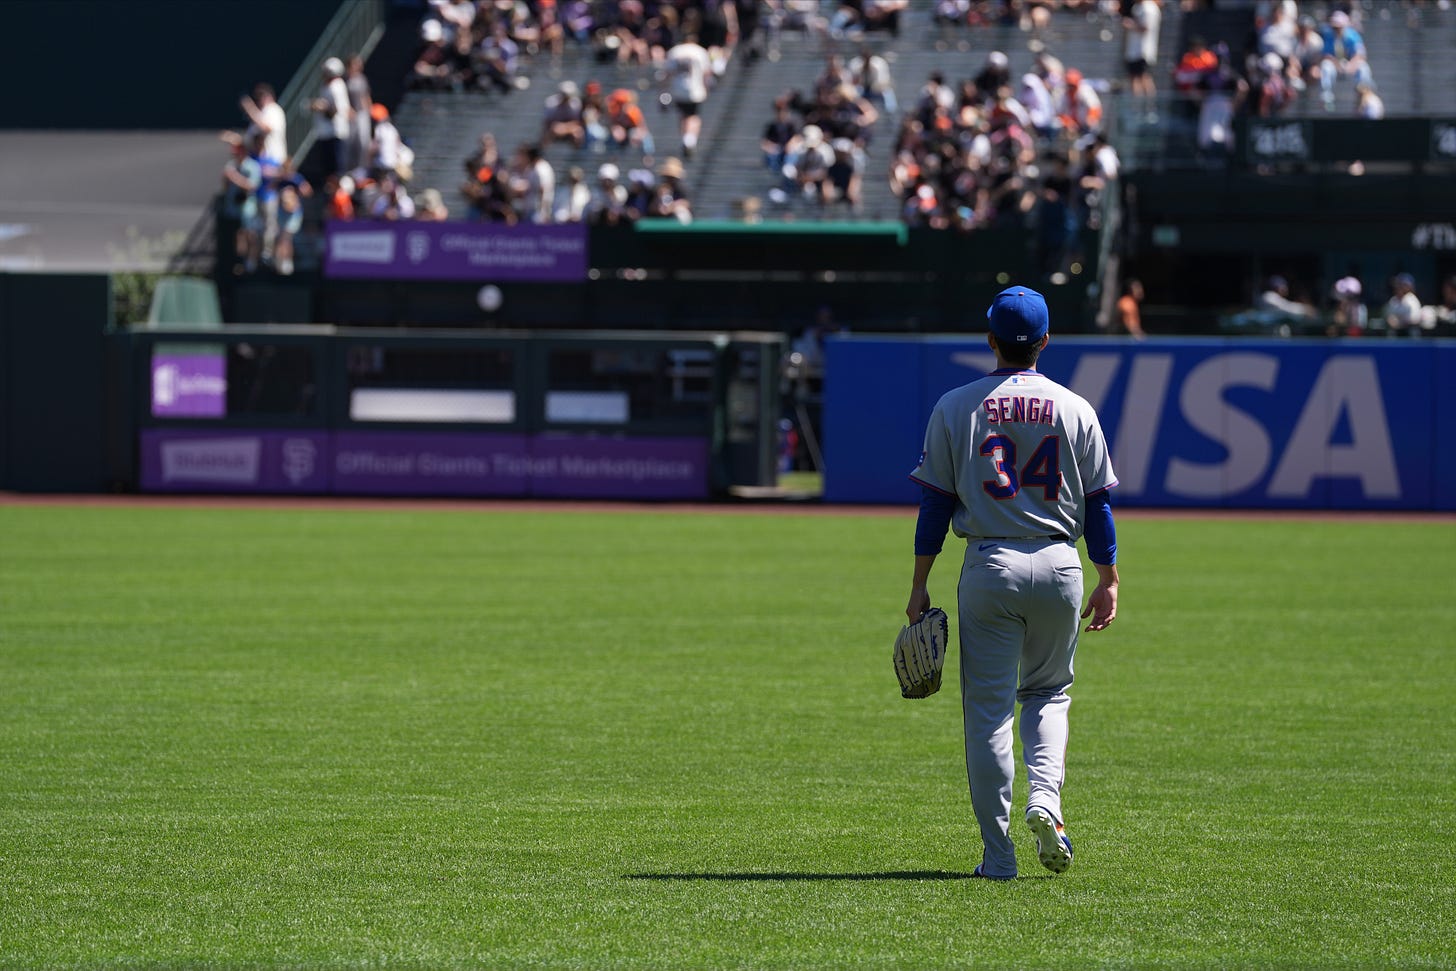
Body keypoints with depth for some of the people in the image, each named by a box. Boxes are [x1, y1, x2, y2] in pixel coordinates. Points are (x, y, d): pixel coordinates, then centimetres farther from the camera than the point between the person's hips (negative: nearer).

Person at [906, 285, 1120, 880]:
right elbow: (1098, 503, 5)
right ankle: (1045, 798, -4)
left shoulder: (956, 407, 0)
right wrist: (1108, 581, 12)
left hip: (989, 565, -1)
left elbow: (935, 501, 1)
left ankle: (998, 854, 1)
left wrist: (920, 584, 5)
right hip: (1058, 565, 1)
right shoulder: (1075, 409, 3)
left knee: (988, 708, 3)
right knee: (1048, 691, 21)